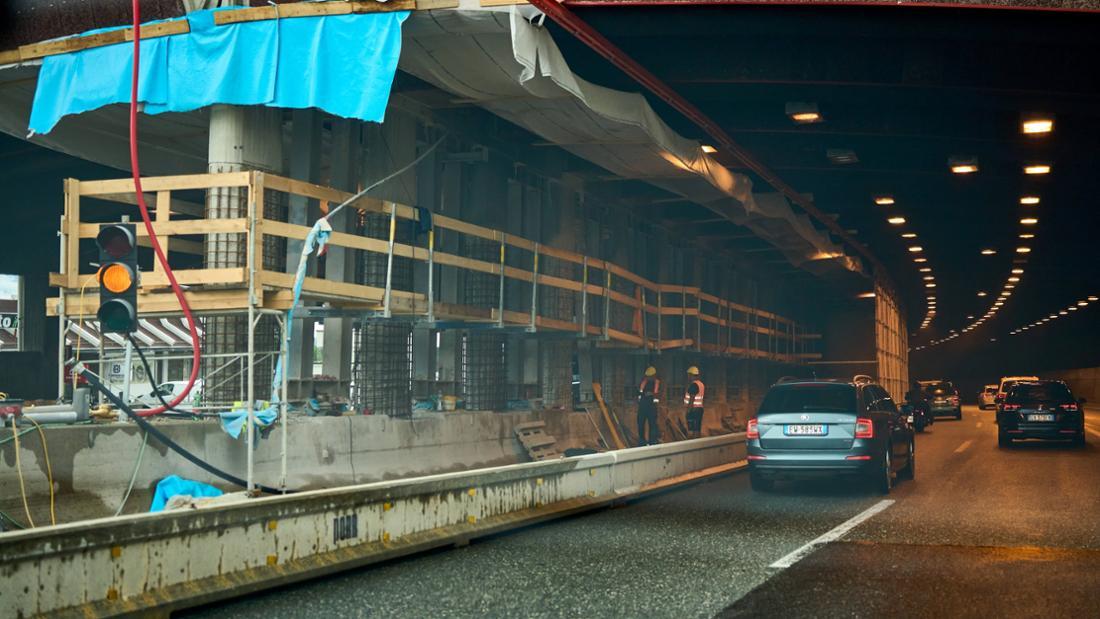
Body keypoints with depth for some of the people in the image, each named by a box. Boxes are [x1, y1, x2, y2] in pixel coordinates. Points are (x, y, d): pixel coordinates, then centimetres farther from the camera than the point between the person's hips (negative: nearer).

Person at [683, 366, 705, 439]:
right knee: (697, 430, 9)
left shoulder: (693, 385, -15)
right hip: (700, 408, 9)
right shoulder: (701, 384, 13)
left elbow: (692, 399, -19)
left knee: (690, 430, -8)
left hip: (693, 409, -9)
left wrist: (688, 411, -18)